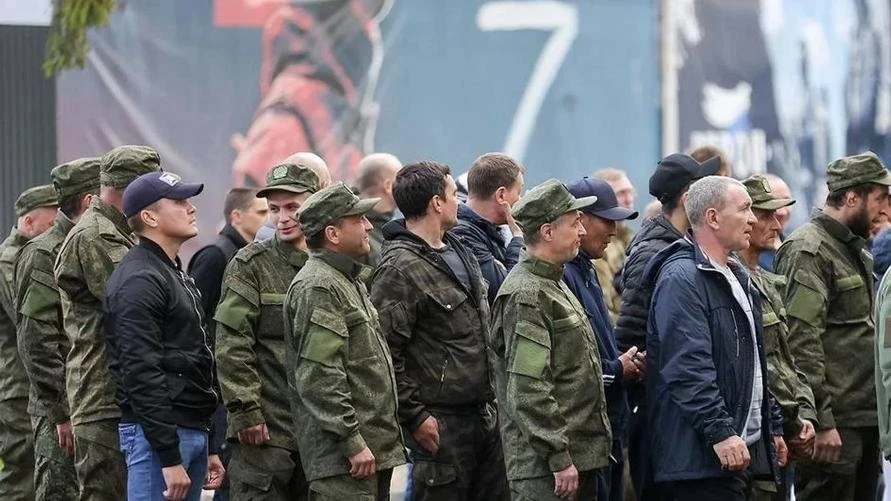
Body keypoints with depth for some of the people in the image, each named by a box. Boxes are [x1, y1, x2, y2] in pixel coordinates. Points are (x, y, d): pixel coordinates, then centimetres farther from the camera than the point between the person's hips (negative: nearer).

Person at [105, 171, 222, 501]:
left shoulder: (176, 274, 20)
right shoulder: (139, 281, -12)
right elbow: (141, 373, -19)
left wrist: (208, 447, 21)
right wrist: (169, 458, -22)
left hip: (193, 432, 10)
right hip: (156, 434, -10)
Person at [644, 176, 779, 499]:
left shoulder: (736, 276, 21)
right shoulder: (681, 278, -12)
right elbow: (688, 368, -21)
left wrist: (771, 427, 25)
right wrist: (720, 432, -25)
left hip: (743, 448, 10)